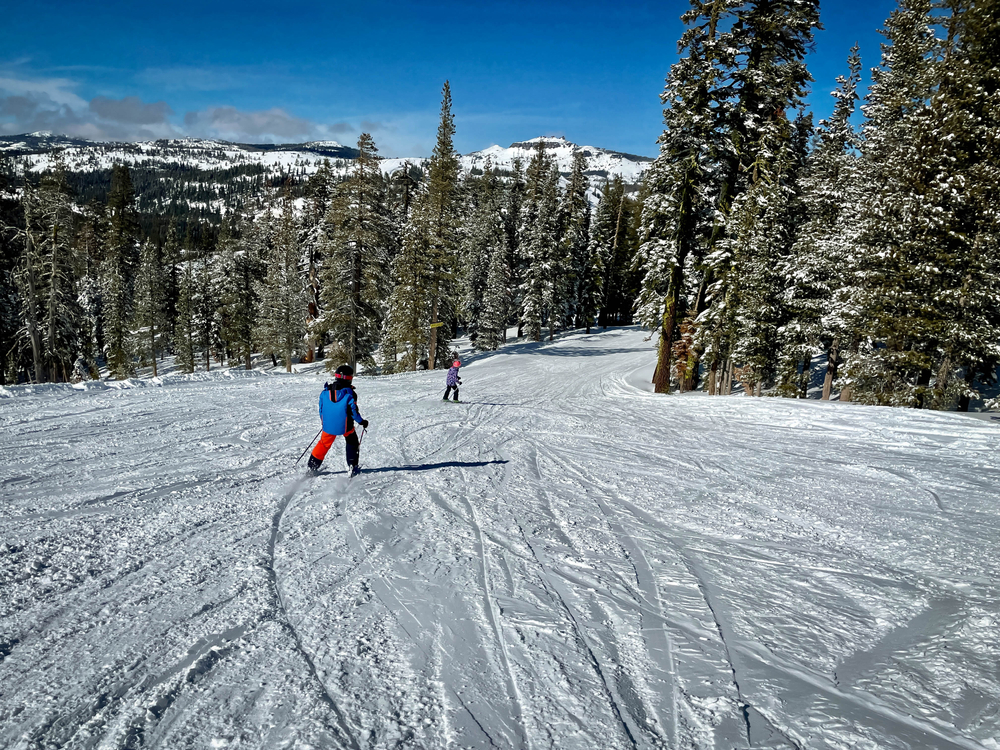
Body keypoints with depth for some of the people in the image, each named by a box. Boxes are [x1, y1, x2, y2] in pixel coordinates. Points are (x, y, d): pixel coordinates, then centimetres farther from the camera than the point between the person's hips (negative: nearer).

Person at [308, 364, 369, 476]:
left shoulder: (325, 392, -2)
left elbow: (321, 408, 6)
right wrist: (362, 422, 5)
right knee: (352, 443, 20)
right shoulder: (349, 393, -15)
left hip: (328, 425, 3)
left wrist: (323, 421, 23)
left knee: (324, 444, 20)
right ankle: (352, 467, 15)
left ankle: (312, 468, 22)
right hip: (345, 425, -3)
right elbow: (353, 411, -12)